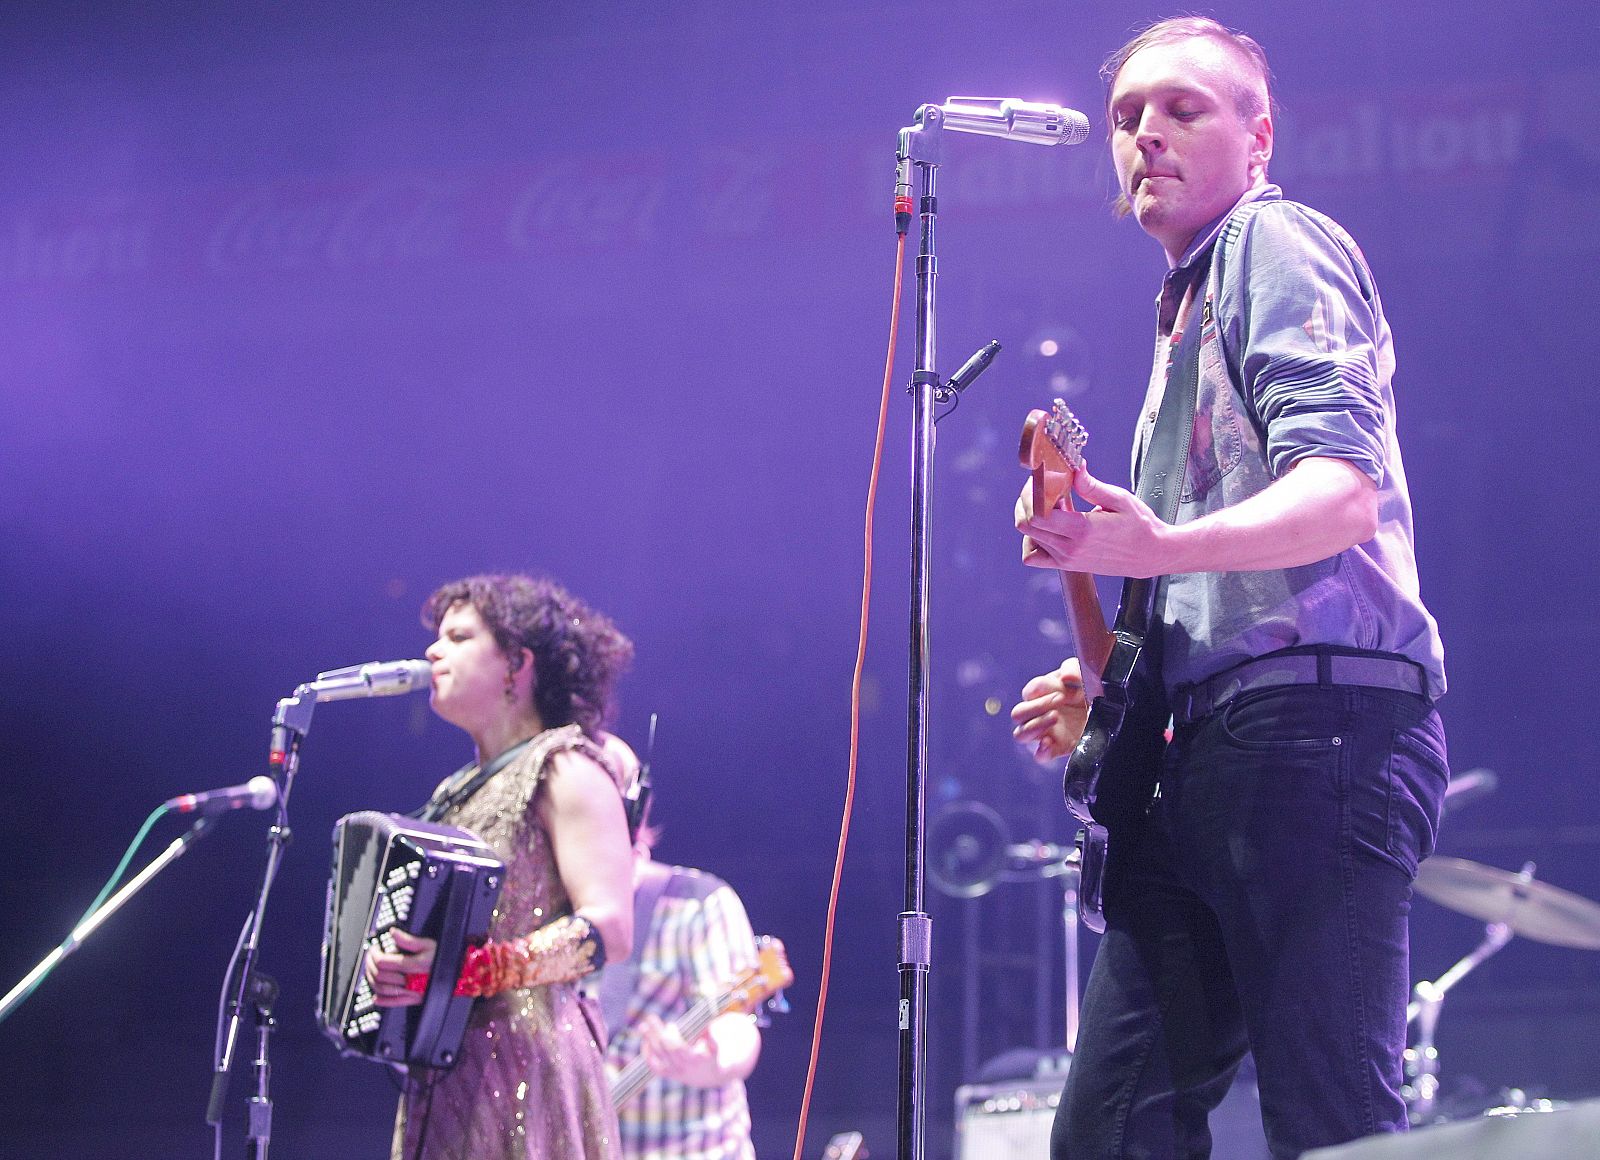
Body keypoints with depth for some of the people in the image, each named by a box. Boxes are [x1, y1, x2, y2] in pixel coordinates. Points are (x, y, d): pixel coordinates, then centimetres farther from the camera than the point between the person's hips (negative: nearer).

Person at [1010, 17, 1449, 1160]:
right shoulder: (1191, 302, 29)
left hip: (1317, 721, -10)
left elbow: (1344, 492, -18)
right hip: (1212, 753, 10)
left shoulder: (1278, 244, 0)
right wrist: (1113, 688, 25)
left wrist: (1160, 548, -32)